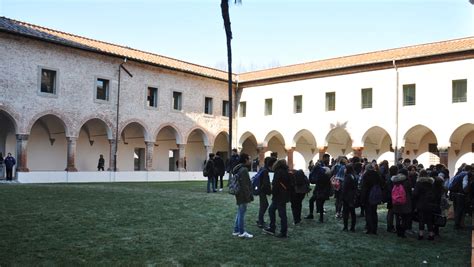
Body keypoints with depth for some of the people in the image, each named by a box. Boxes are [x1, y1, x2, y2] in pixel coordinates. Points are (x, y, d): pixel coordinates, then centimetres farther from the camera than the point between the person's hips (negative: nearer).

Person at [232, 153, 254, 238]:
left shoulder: (239, 168, 12)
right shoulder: (244, 170, -19)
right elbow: (245, 185, -22)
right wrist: (248, 196, -18)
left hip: (239, 194, 10)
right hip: (243, 195, -10)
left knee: (239, 213, 17)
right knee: (241, 213, -1)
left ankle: (236, 230, 24)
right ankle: (242, 232, 7)